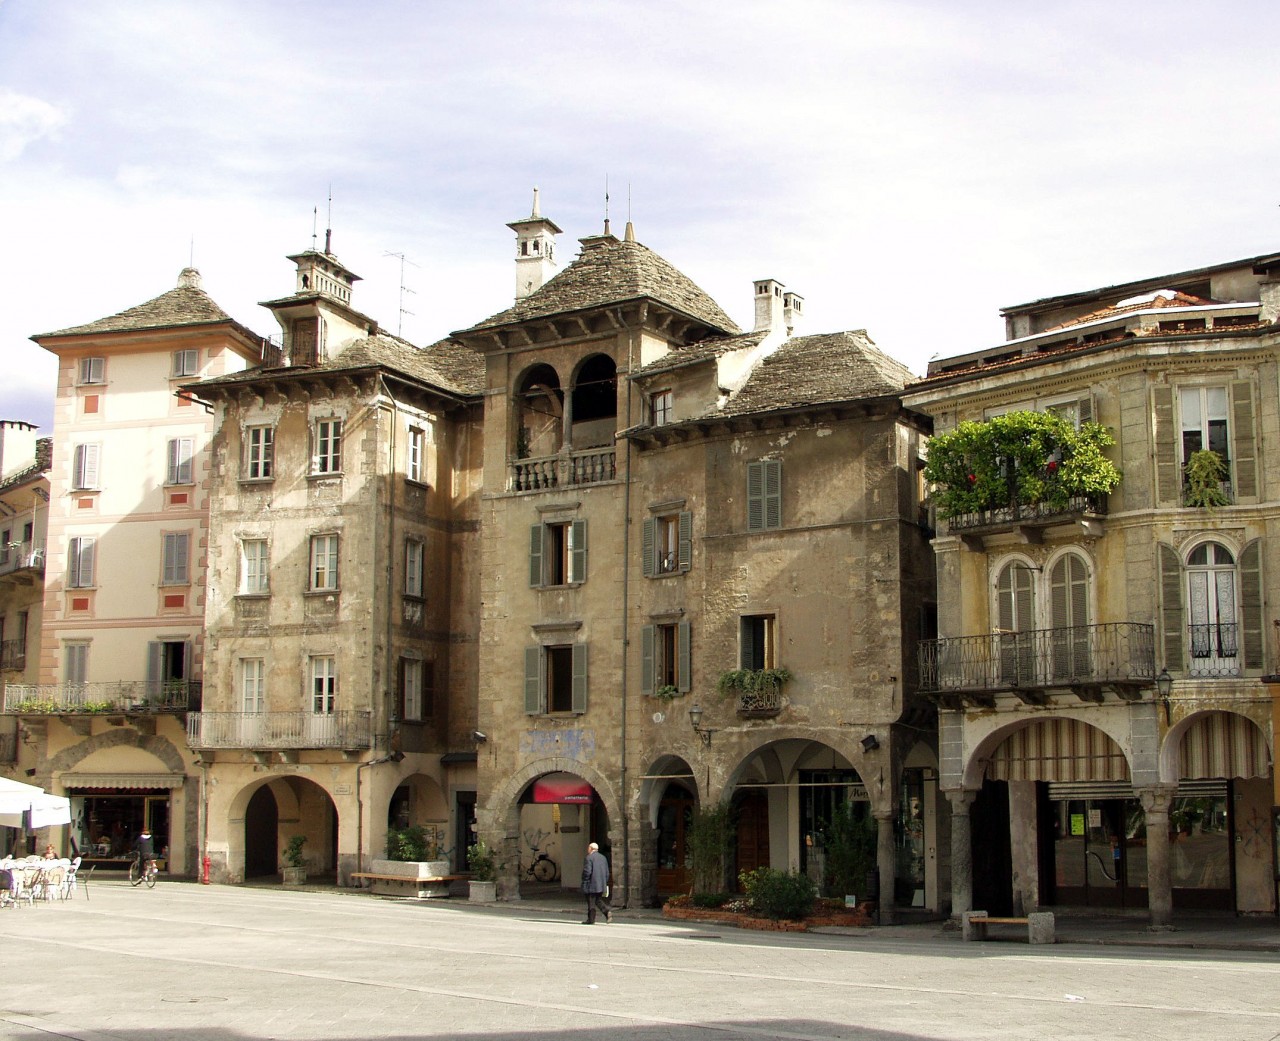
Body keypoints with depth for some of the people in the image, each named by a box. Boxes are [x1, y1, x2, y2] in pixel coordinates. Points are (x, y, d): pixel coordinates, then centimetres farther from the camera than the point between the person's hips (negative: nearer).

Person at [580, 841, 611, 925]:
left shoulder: (589, 858, -11)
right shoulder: (603, 857, 13)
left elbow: (587, 872, -18)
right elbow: (607, 872, 14)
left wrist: (584, 883, -8)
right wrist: (605, 883, 19)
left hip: (591, 885, -7)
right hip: (601, 885, 7)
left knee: (591, 903, -1)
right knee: (598, 900, 16)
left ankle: (591, 919, 3)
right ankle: (607, 911, -5)